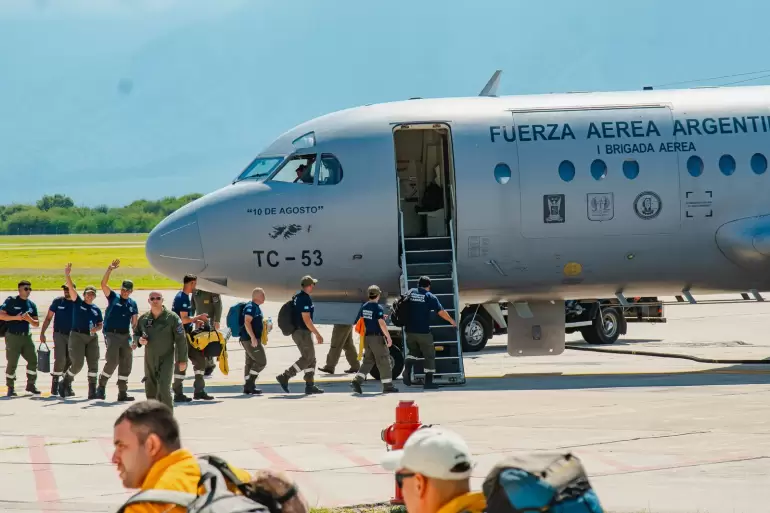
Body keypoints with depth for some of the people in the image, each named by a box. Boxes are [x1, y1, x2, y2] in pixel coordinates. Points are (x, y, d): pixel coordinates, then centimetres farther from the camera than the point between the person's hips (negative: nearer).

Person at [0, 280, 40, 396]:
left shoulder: (32, 305, 11)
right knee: (12, 363, -3)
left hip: (26, 336, 5)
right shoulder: (11, 301, -3)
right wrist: (15, 318, -18)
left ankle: (30, 384, 15)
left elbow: (36, 324, 11)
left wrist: (29, 319, -10)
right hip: (13, 336, -5)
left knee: (33, 360, 1)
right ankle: (10, 388, 6)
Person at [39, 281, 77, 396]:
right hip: (59, 334, -2)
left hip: (72, 335, 2)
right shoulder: (58, 301, 0)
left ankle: (67, 386, 16)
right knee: (60, 359, -14)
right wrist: (42, 333, -3)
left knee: (70, 361, 5)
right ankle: (54, 385, -6)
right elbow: (48, 318, 4)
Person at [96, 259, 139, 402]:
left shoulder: (133, 304, 11)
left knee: (126, 364, 5)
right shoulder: (113, 297, 2)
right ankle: (101, 386, 1)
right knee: (112, 361, -16)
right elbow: (103, 284, -13)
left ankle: (122, 392, 12)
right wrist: (110, 269, -24)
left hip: (125, 336, 5)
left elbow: (134, 323, 12)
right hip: (112, 334, -5)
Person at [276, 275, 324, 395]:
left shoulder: (297, 297, 12)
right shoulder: (305, 299, -18)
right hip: (303, 332, -10)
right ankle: (284, 377, -8)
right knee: (307, 358, -6)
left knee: (311, 358, 12)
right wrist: (317, 334, -18)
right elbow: (306, 319, -22)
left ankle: (310, 385, 10)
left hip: (297, 332, 10)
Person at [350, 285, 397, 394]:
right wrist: (389, 337, -18)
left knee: (368, 361, 13)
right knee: (384, 362, 3)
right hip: (377, 337, -7)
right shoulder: (378, 307, -14)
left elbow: (359, 321, 16)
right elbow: (381, 323, -23)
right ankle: (387, 386, 7)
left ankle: (357, 381, -3)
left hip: (367, 337, 7)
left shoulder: (364, 307, 7)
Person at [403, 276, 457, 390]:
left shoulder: (410, 293, 7)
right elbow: (441, 312, -8)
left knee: (413, 351, 22)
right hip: (424, 332, -4)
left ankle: (407, 369, -6)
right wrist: (452, 321, 7)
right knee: (429, 356, 8)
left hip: (410, 331, 4)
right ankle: (428, 382, 6)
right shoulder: (430, 296, -4)